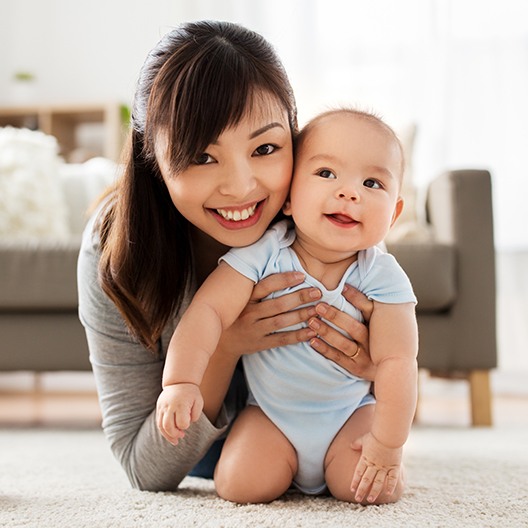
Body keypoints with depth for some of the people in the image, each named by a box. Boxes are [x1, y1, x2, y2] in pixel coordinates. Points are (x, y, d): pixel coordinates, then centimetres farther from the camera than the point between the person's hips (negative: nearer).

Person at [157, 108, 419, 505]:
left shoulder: (382, 277, -18)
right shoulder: (263, 255, -20)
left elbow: (396, 361, -17)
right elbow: (210, 310, -23)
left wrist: (388, 446, -18)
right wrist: (181, 382, -35)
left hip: (349, 414, 0)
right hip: (271, 413, 0)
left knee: (376, 488, -19)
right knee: (241, 485, -18)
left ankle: (331, 470, 16)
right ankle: (288, 469, 17)